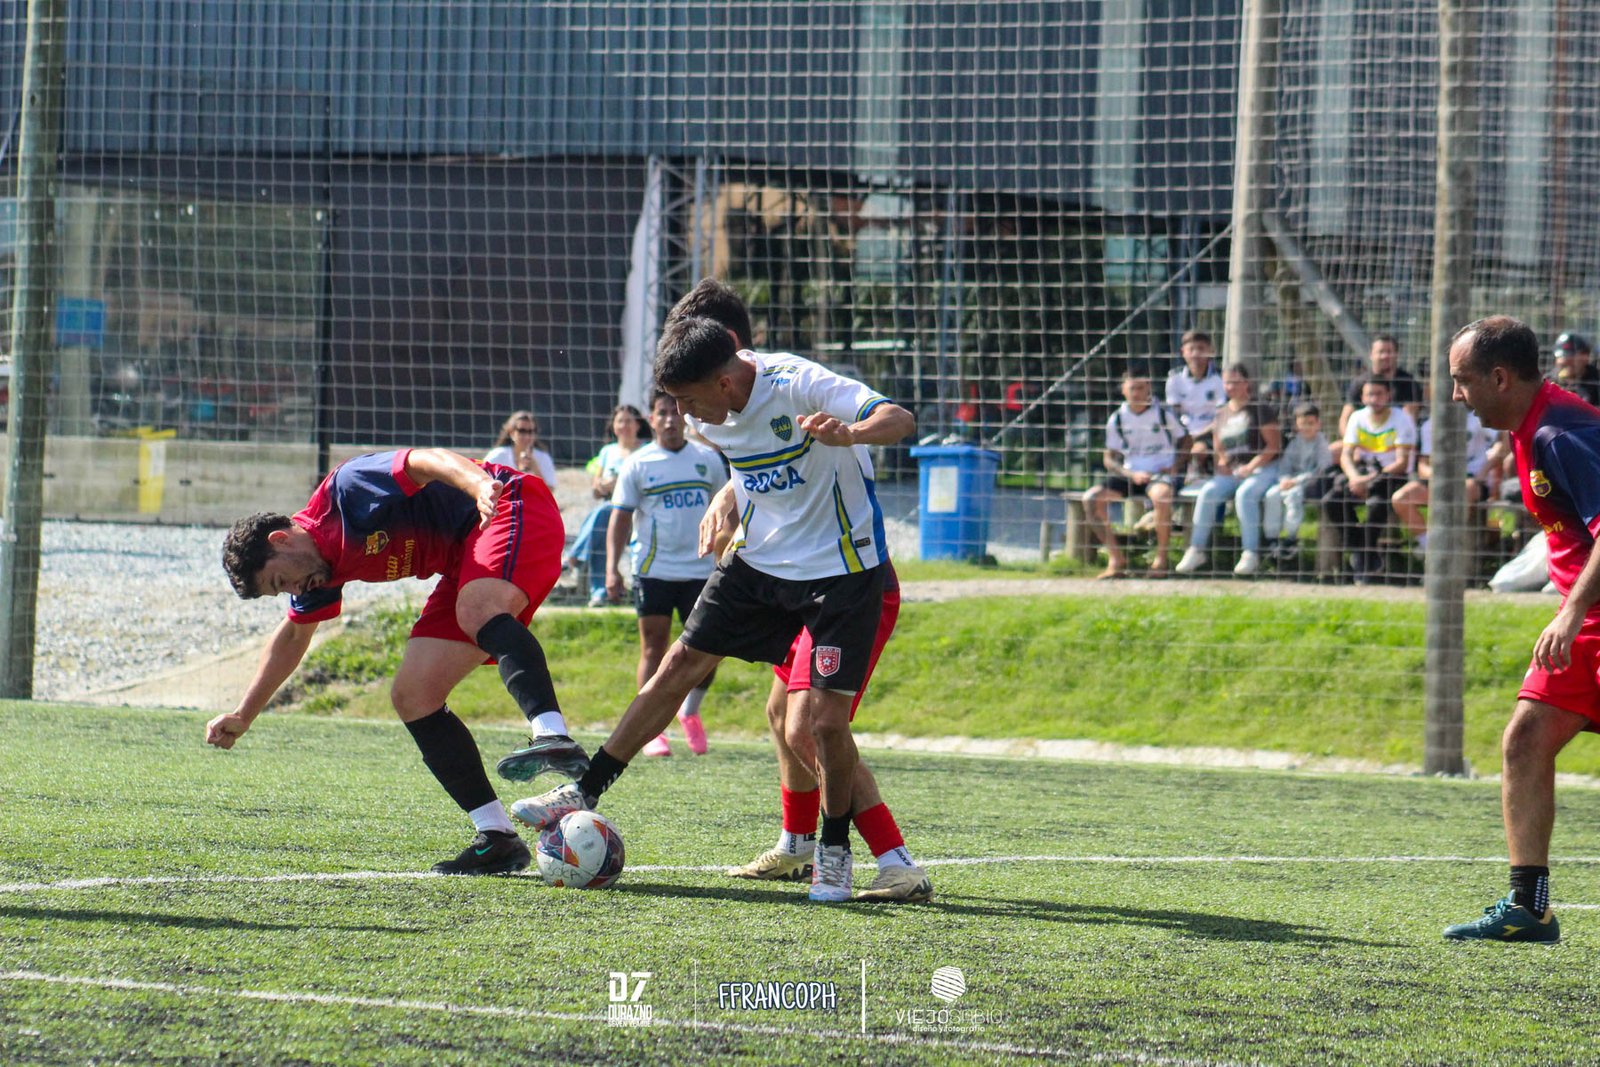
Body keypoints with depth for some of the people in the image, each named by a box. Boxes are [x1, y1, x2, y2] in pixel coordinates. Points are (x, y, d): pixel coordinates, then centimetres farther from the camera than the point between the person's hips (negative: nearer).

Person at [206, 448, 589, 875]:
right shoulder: (322, 570, 10)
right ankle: (496, 838, -8)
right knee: (413, 697, -2)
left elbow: (427, 461, -29)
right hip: (464, 564, 9)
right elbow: (292, 637, 28)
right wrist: (242, 716, 33)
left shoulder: (347, 489, -17)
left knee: (478, 613, -38)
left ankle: (553, 736, -62)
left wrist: (480, 485, -48)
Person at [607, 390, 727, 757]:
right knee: (654, 648, -1)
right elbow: (620, 519, 1)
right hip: (653, 571, -2)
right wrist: (612, 569, -9)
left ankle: (690, 713, 23)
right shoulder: (638, 465, 1)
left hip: (701, 570, 2)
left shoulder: (708, 459, 7)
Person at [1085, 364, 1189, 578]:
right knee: (1091, 499, -19)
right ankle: (1116, 558, -14)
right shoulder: (1117, 419, 7)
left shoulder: (1164, 413, 1)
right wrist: (1131, 474, -10)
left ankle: (1161, 558, -23)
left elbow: (1184, 440, 11)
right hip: (1130, 475, 4)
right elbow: (1109, 459, 8)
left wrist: (1175, 466, -7)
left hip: (1161, 473, -4)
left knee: (1161, 495, -40)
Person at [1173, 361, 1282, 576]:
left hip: (1263, 468, -5)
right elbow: (1218, 447, 23)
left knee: (1244, 493, -34)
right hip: (1231, 470, 5)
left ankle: (1250, 554, -32)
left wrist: (1251, 467, -16)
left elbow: (1274, 445, -8)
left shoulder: (1261, 409, -3)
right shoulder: (1222, 414, 15)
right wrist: (1222, 464, 1)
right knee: (1207, 492, -21)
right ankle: (1196, 550, -18)